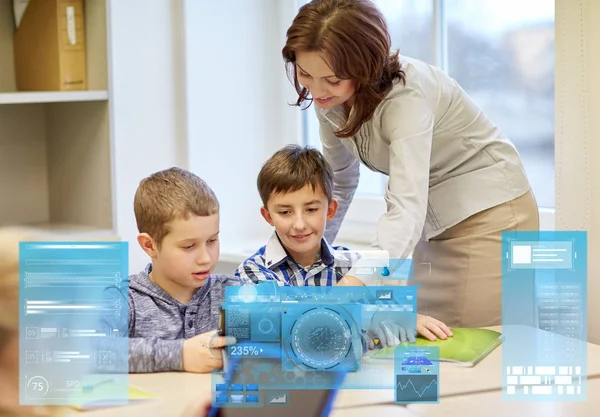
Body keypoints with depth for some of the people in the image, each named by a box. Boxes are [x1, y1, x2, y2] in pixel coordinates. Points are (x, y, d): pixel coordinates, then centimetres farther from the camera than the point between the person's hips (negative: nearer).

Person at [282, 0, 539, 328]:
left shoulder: (405, 95, -31)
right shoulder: (329, 95, -9)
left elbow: (406, 210, -43)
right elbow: (338, 181, 7)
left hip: (486, 214, -7)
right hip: (431, 222, 7)